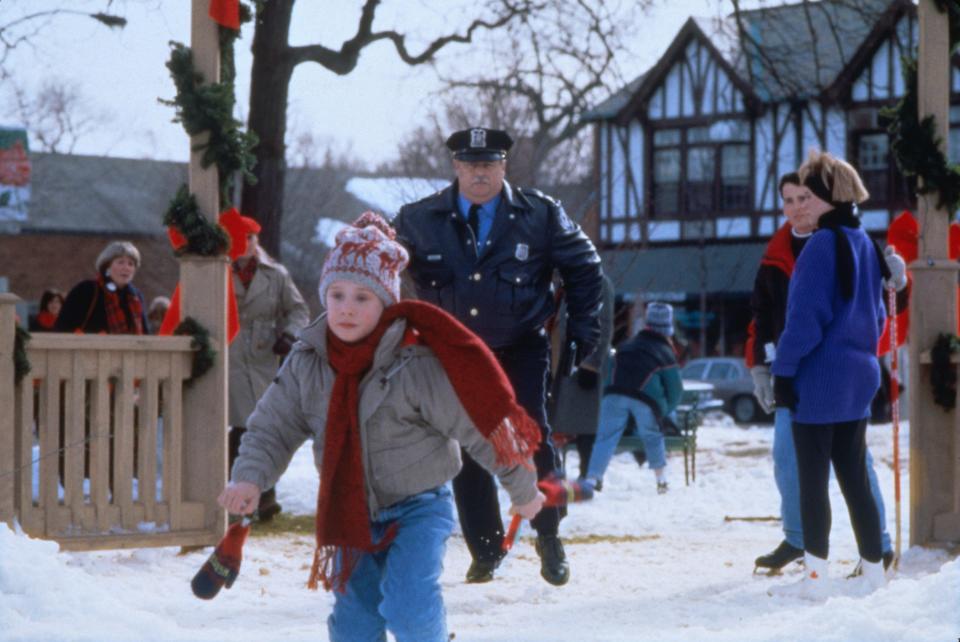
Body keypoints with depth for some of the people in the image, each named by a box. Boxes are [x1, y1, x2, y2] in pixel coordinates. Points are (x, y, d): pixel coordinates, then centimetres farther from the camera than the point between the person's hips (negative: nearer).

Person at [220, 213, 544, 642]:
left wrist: (522, 489, -4)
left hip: (417, 509, -5)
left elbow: (479, 427, -12)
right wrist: (249, 477, -21)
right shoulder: (306, 364, -6)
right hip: (349, 515, 5)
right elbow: (271, 428, -1)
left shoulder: (416, 364, -21)